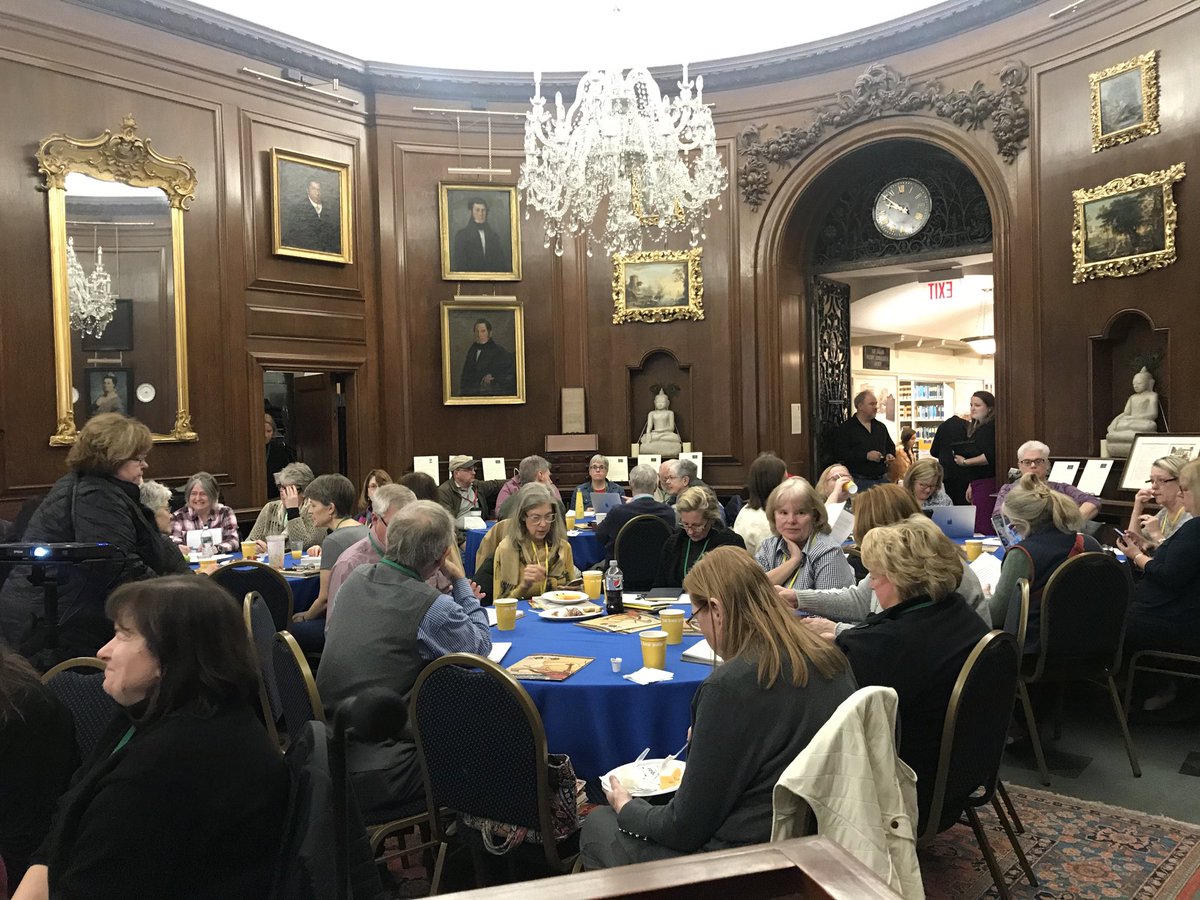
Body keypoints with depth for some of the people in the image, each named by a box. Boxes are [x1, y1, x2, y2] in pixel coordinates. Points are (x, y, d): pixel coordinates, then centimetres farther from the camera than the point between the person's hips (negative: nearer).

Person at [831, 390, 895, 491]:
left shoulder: (881, 426, 17)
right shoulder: (845, 428, -5)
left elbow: (890, 446, 30)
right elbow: (839, 454, -14)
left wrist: (890, 455, 6)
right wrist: (866, 456, -19)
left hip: (882, 479, 6)